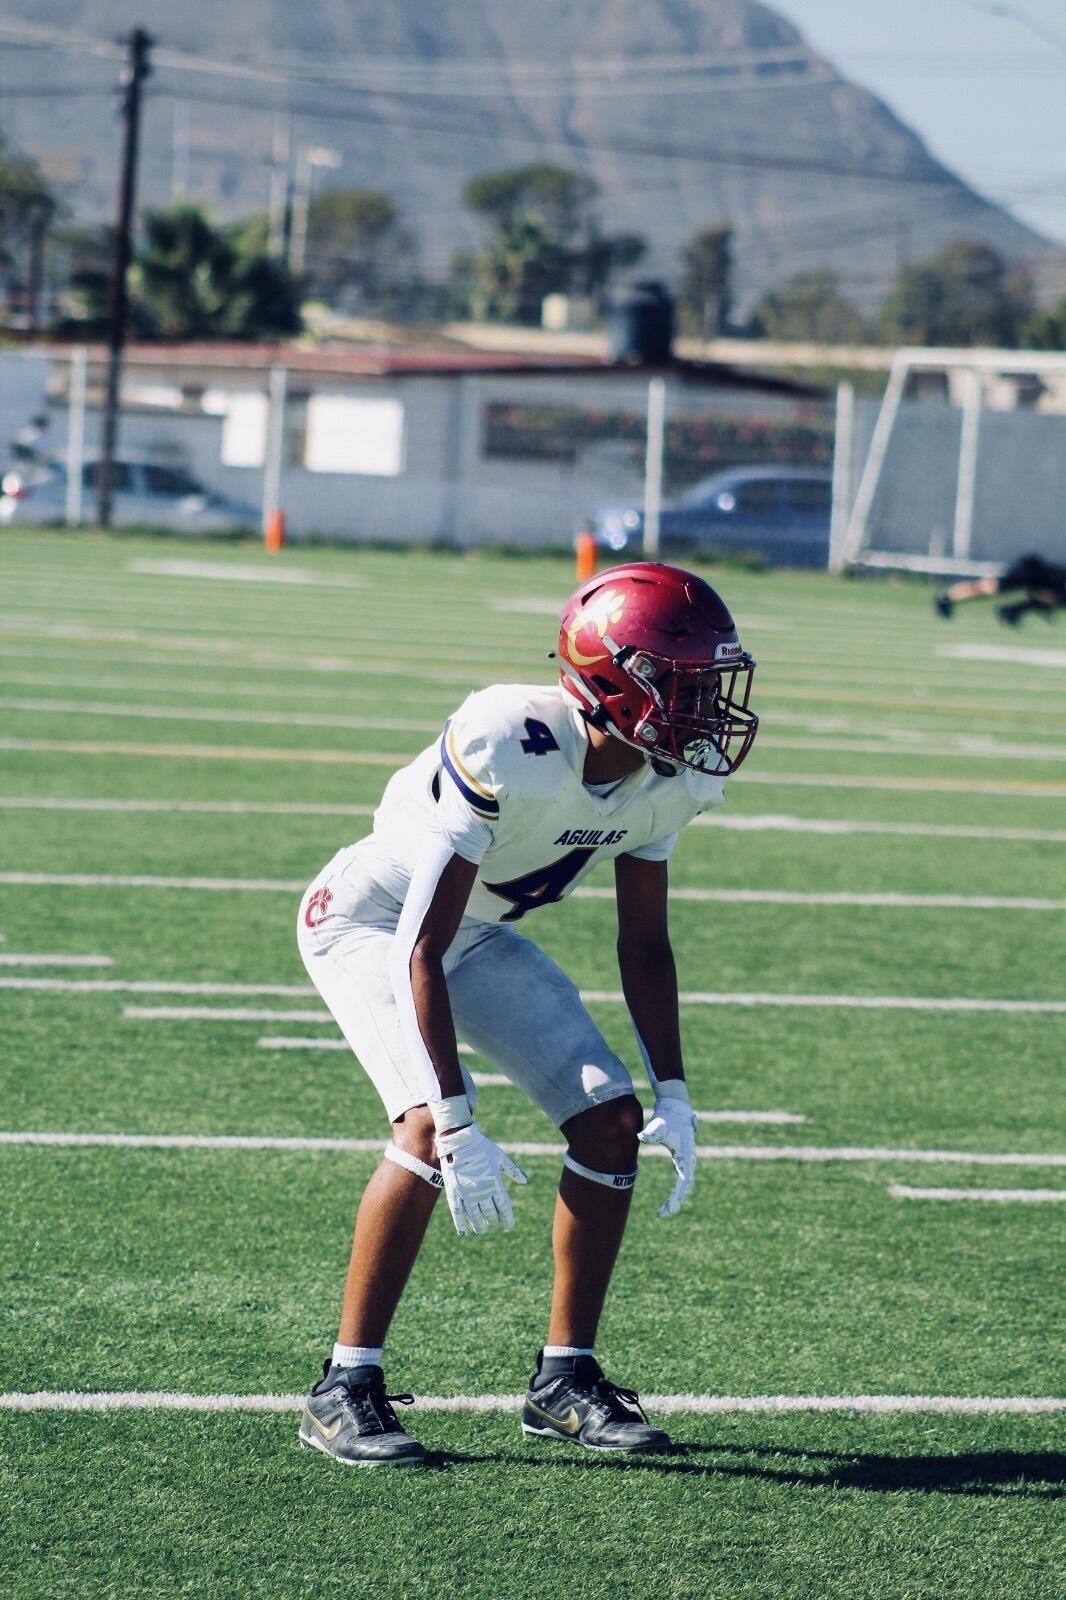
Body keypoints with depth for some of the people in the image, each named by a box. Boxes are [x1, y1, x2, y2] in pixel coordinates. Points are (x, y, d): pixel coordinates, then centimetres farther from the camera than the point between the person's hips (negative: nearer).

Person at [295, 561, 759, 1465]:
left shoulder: (667, 780, -15)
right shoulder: (508, 749, -38)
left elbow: (644, 944, 1)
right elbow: (420, 949, -35)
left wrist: (674, 1096, -5)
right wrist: (457, 1125, -38)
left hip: (482, 934, 7)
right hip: (373, 919, -7)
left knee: (613, 1120, -2)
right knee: (430, 1129, -27)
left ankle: (567, 1377, 11)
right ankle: (347, 1386, -15)